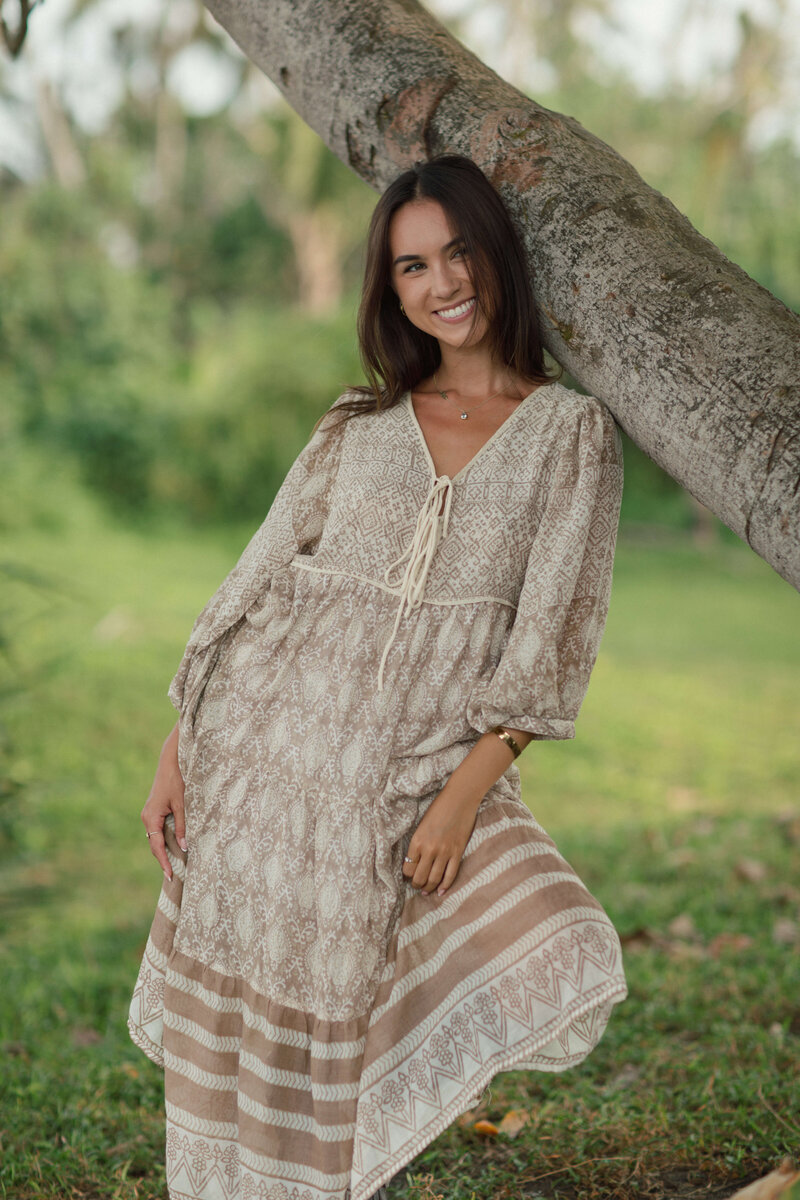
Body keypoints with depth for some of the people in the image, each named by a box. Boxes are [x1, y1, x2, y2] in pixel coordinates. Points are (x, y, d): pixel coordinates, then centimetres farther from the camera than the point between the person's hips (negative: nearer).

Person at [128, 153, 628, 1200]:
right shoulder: (359, 422, 11)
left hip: (428, 767, -1)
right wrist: (177, 751, 3)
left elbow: (552, 636, -5)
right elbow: (259, 582, 10)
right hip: (268, 744, 2)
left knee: (552, 969, -17)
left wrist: (465, 793, -14)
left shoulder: (572, 430, 2)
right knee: (251, 1021, 4)